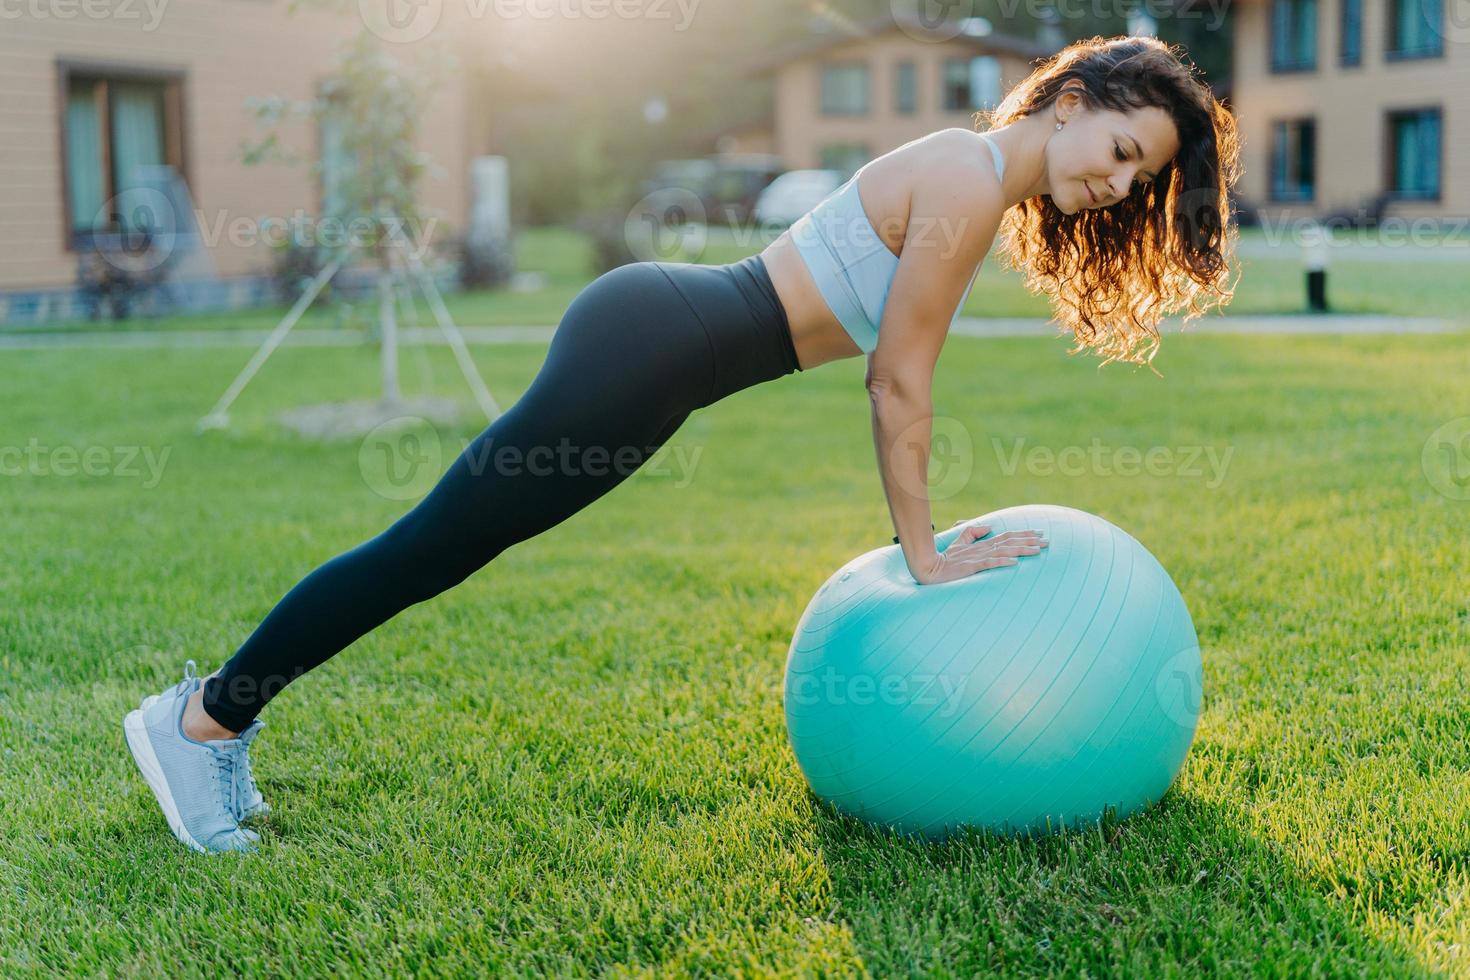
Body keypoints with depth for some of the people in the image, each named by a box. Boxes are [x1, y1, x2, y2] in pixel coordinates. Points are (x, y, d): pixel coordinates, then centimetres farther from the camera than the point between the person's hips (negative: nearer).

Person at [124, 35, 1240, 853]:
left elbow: (895, 374, 19)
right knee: (431, 548, -1)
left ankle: (228, 708, 23)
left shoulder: (978, 178, 14)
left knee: (438, 547, 13)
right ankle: (202, 717, 11)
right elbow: (899, 384, -13)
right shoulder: (971, 187, -15)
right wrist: (925, 554, -5)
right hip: (646, 352, -9)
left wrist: (929, 528, 20)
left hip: (656, 320, 9)